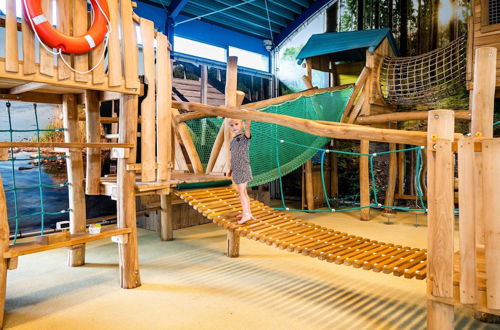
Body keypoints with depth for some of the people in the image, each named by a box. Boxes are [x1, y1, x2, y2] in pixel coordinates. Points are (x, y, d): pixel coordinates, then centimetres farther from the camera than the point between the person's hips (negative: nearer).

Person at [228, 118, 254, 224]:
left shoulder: (245, 136, -9)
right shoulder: (233, 140, 12)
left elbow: (247, 126, -30)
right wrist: (231, 168, 22)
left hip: (243, 169, -8)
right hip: (236, 170, 8)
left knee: (241, 191, -7)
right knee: (243, 192, 14)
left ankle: (246, 214, -1)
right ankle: (248, 212, 23)